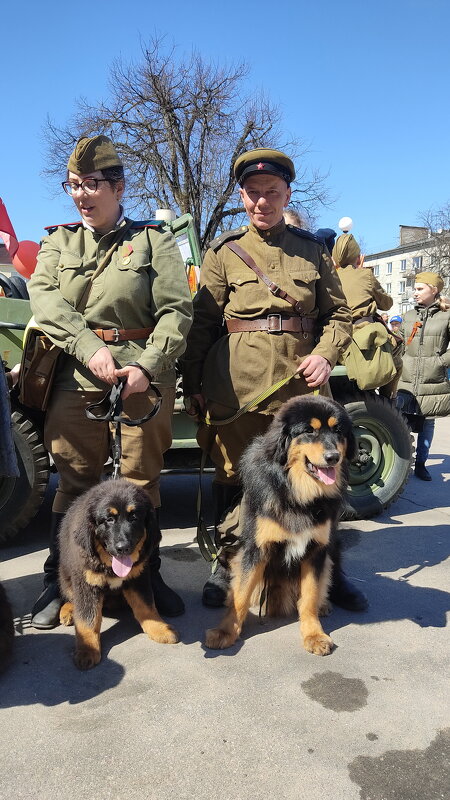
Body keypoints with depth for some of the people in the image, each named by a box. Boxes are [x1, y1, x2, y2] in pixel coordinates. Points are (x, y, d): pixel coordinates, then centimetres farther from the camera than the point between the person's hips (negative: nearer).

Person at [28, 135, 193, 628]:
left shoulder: (153, 240, 7)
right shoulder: (58, 241, 15)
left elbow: (177, 311, -2)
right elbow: (44, 299, -2)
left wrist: (148, 367, -16)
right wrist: (91, 348, -17)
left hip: (143, 378, -1)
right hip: (76, 379, 2)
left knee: (141, 480, 7)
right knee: (75, 481, 8)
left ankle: (146, 576, 23)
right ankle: (59, 582, 22)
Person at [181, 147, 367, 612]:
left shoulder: (312, 249, 13)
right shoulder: (223, 251, 8)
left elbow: (338, 314, 14)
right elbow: (202, 324, 5)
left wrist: (325, 354, -5)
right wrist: (192, 386, 1)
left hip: (300, 379, 1)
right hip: (236, 382, -1)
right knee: (233, 473, 7)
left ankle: (327, 569, 23)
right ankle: (228, 565, 25)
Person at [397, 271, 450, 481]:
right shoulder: (409, 316, 13)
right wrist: (397, 365, 7)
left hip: (433, 382, -2)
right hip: (406, 381, 2)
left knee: (427, 423, 7)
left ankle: (421, 464, 17)